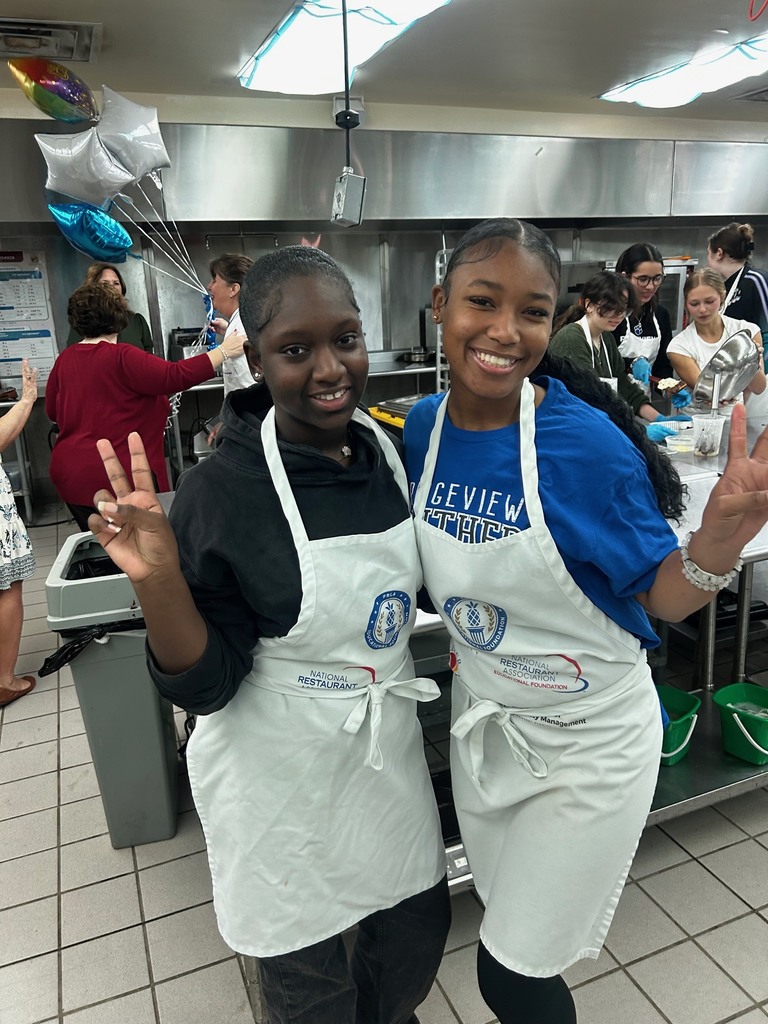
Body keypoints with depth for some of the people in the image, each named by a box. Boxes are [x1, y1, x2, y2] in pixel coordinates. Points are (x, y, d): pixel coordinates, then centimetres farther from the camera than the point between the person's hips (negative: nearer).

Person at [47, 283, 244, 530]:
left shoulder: (64, 360, 4)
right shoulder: (121, 358, -15)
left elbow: (52, 410, 14)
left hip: (71, 474, 6)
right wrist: (224, 352, -14)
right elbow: (176, 376, -20)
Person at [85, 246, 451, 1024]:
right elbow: (205, 686, -17)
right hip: (280, 773, -5)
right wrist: (156, 578, -34)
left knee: (419, 927, 25)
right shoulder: (220, 491, -23)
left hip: (387, 743, 6)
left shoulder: (386, 445, -6)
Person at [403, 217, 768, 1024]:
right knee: (504, 925, 30)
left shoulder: (587, 443, -25)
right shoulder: (424, 426, -10)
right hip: (481, 722, 5)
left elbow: (659, 598, -16)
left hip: (588, 742, -5)